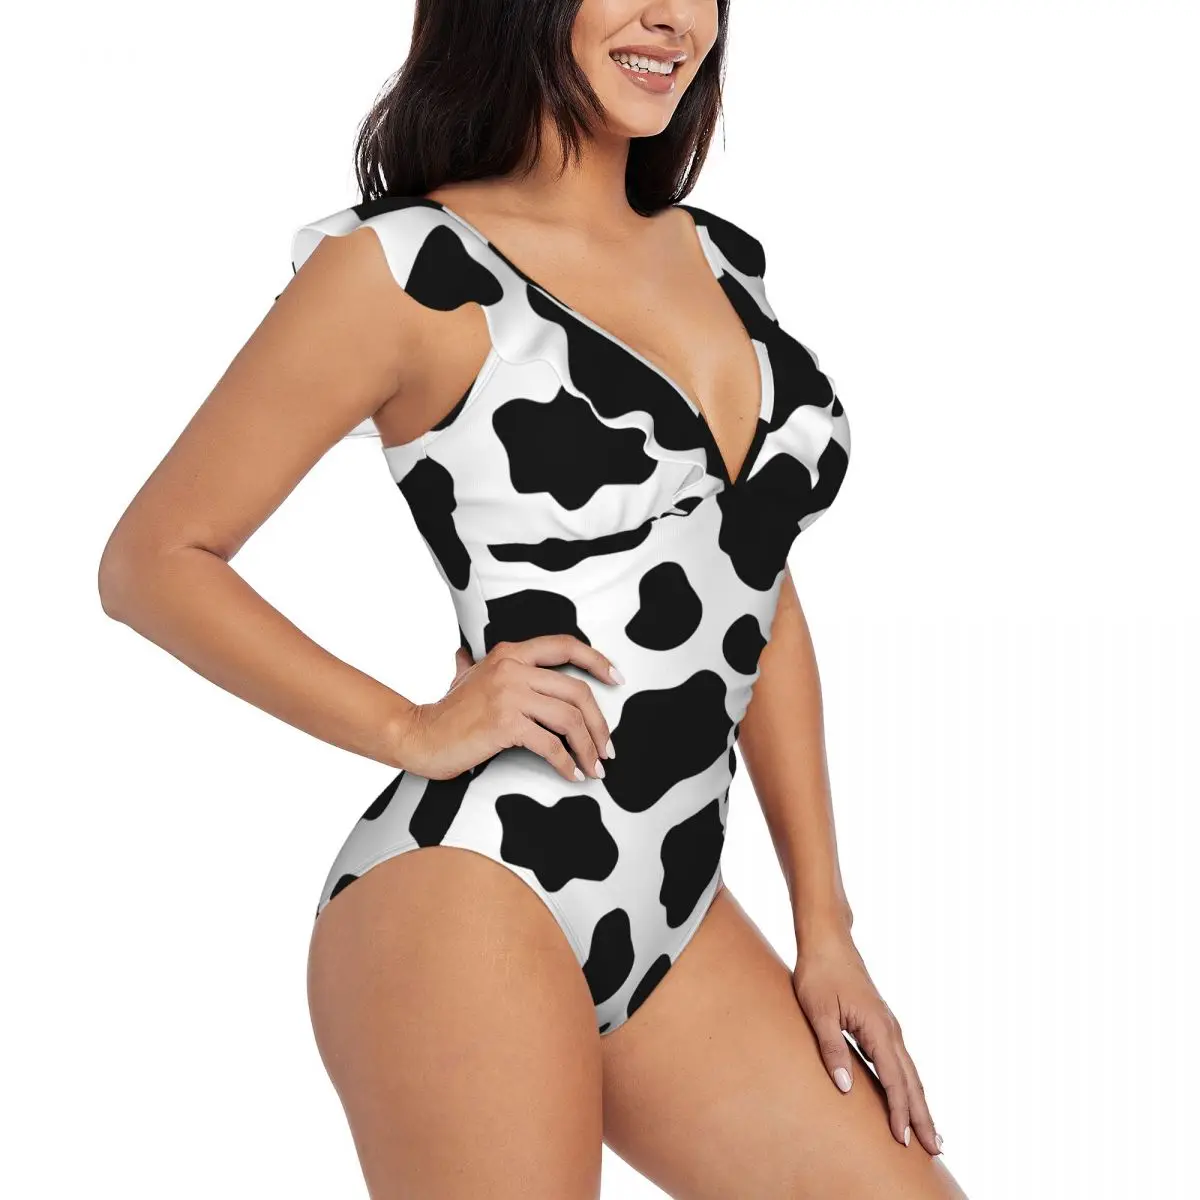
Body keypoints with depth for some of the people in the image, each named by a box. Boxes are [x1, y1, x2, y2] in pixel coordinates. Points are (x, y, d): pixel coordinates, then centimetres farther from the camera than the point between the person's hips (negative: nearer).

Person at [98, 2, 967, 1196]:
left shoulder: (720, 262, 14)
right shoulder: (407, 268, -5)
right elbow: (154, 560, -3)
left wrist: (824, 924, 13)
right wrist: (416, 731, -10)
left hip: (674, 919, 7)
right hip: (471, 901, -6)